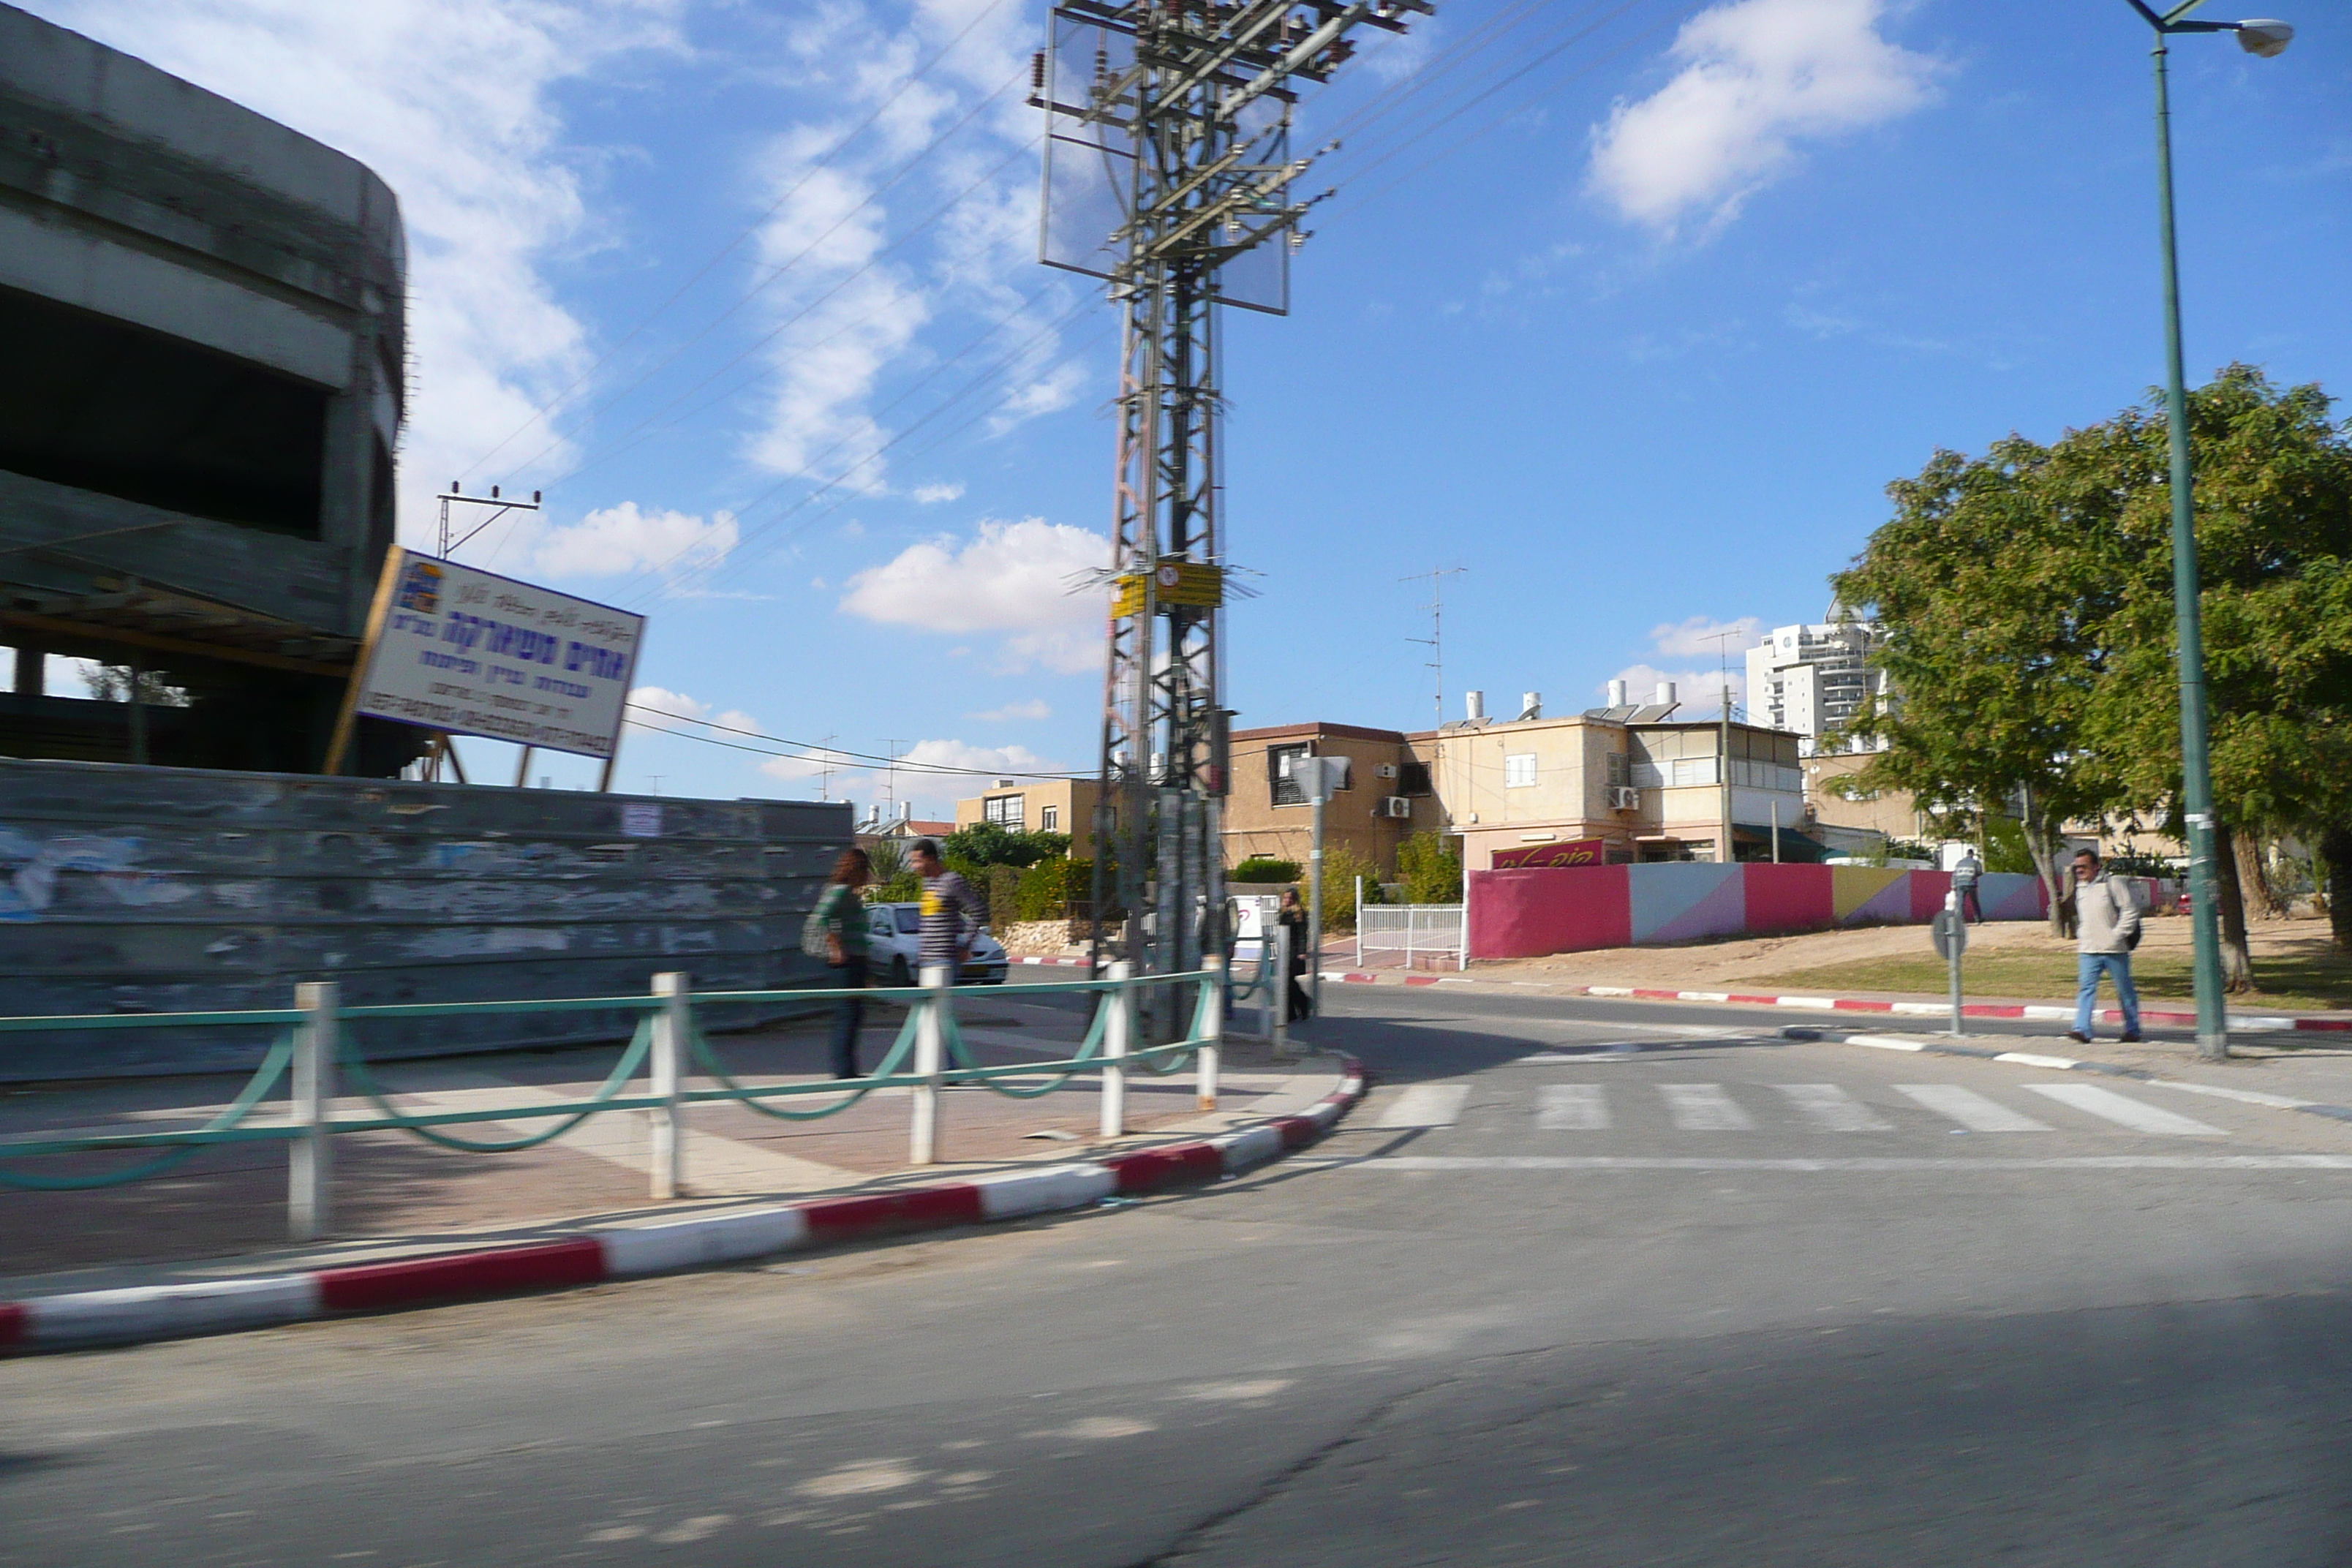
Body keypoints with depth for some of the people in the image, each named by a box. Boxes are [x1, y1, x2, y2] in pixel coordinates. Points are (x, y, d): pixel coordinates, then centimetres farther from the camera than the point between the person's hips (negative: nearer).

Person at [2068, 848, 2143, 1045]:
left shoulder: (2112, 884, -6)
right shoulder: (2079, 889, 13)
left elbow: (2131, 910, -9)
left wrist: (2117, 935, -14)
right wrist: (2079, 938, 13)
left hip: (2115, 950, -4)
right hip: (2088, 951, 5)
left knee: (2125, 991, 8)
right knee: (2086, 988, -9)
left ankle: (2132, 1030, 20)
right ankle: (2082, 1030, -16)